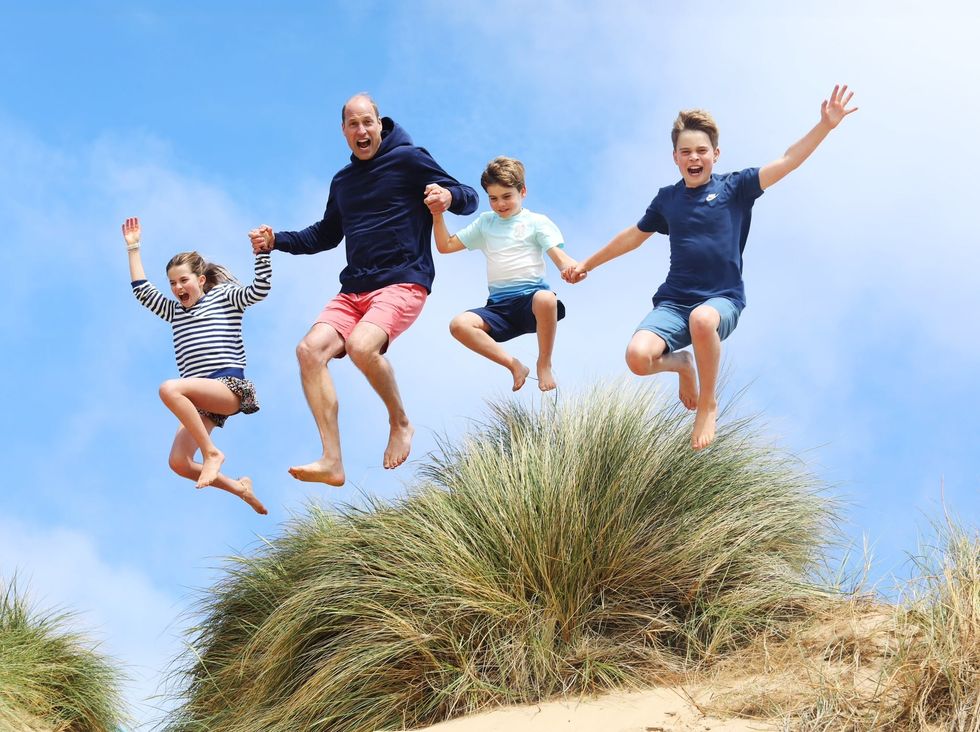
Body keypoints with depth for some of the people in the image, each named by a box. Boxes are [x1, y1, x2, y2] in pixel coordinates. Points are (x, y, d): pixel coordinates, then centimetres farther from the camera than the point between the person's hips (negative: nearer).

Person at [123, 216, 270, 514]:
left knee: (169, 389, -33)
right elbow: (143, 291, 22)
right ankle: (239, 488, 9)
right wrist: (133, 248, 21)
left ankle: (211, 452, -24)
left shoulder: (224, 297, 10)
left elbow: (259, 290, -4)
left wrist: (261, 252, -15)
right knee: (179, 463, -10)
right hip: (202, 400, 7)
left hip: (230, 388, -7)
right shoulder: (174, 311, 26)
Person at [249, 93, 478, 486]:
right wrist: (275, 240, 19)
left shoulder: (408, 159, 1)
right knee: (310, 349, -18)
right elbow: (326, 235, 34)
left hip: (402, 282, -6)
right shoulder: (343, 181, 20)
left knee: (362, 345, -33)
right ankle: (332, 462, -21)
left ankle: (400, 423, -6)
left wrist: (448, 196, -26)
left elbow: (469, 198, -1)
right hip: (354, 289, 7)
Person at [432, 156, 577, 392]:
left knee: (546, 299, -41)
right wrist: (437, 215, 7)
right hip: (499, 305, 4)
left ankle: (544, 364, -17)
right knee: (459, 324, -25)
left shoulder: (536, 222, 10)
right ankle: (514, 366, -15)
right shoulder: (485, 222, 22)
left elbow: (559, 257, -3)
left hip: (531, 295, -4)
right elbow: (446, 246, 23)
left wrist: (573, 268, -28)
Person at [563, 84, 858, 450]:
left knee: (702, 319, -42)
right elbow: (634, 236, 27)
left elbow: (787, 162, -8)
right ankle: (682, 363, 13)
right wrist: (587, 264, 36)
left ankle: (708, 404, -14)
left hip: (722, 299, -3)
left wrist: (825, 126, -21)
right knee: (638, 357, -27)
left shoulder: (734, 188, 2)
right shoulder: (667, 199, 11)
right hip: (673, 301, 3)